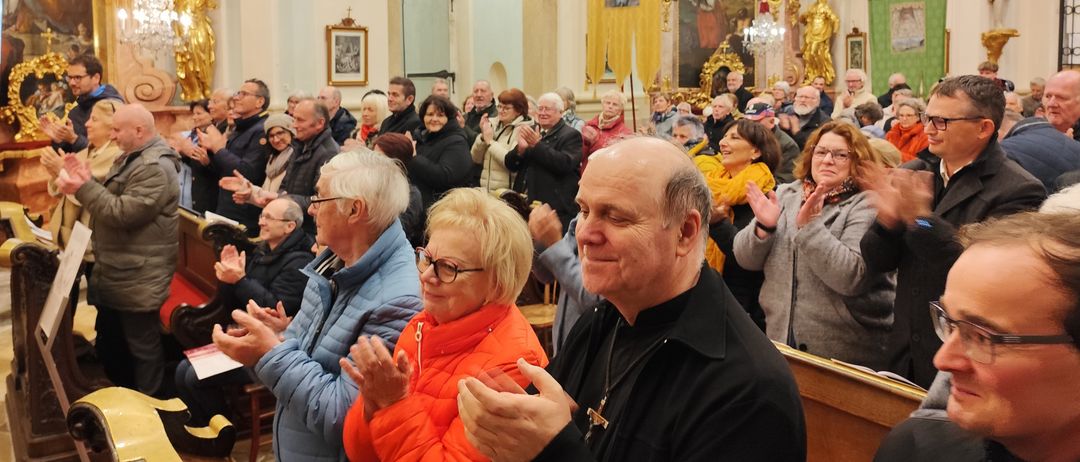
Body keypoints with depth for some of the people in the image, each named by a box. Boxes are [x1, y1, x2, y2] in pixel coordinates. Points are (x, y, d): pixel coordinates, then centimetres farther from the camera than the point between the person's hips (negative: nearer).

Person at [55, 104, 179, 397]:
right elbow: (109, 199, 13)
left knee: (142, 347, 3)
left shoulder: (155, 168, -21)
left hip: (138, 280, -11)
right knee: (109, 342, 22)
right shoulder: (131, 158, 14)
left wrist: (83, 188, -20)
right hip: (116, 273, 11)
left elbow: (121, 212, -26)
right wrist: (85, 181, -3)